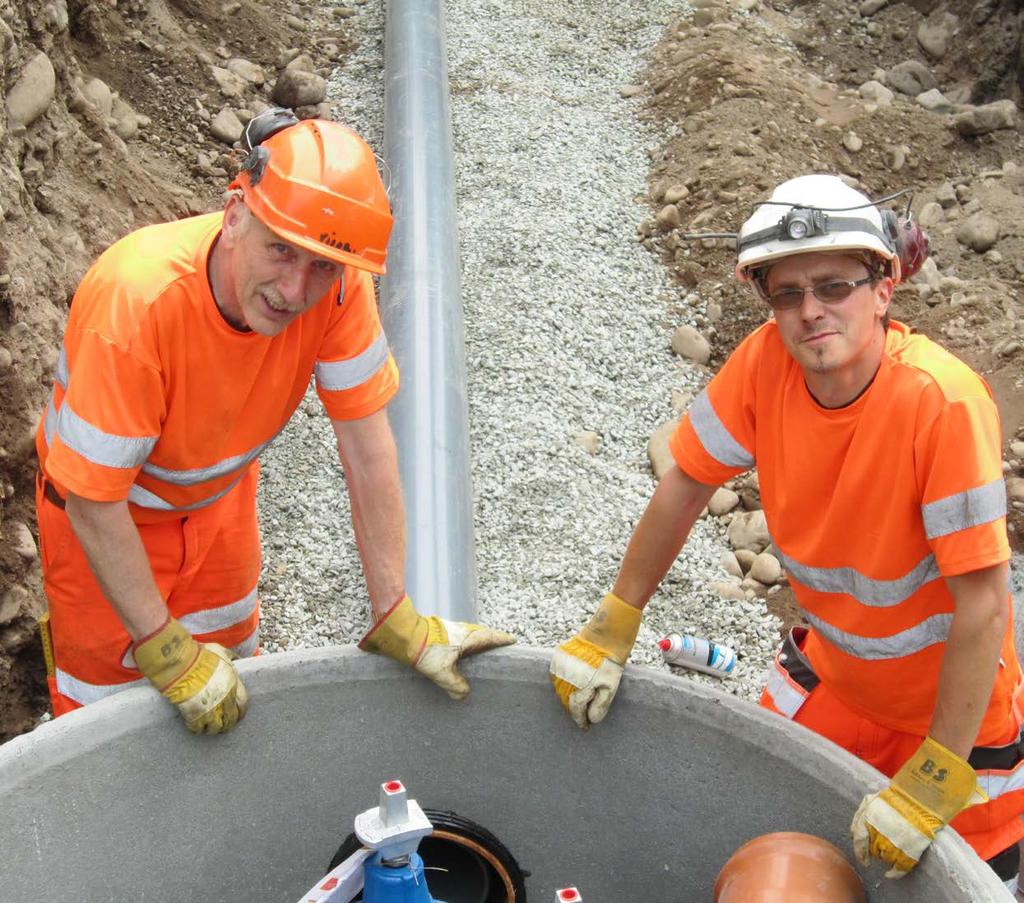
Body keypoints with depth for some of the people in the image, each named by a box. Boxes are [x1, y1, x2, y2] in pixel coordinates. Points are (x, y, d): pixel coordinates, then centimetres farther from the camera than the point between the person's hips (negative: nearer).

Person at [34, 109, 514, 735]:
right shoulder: (139, 302, -40)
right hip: (110, 509, -4)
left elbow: (368, 448, -21)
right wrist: (169, 655, -25)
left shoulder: (340, 284, -29)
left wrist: (395, 618, -17)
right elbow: (92, 501, -31)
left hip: (222, 495, 4)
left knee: (229, 668, 23)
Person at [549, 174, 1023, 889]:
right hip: (834, 672, 4)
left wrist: (932, 784, -26)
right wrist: (612, 632, -2)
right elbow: (687, 484, -5)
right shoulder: (766, 361, -19)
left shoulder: (944, 403, -33)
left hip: (952, 700, -4)